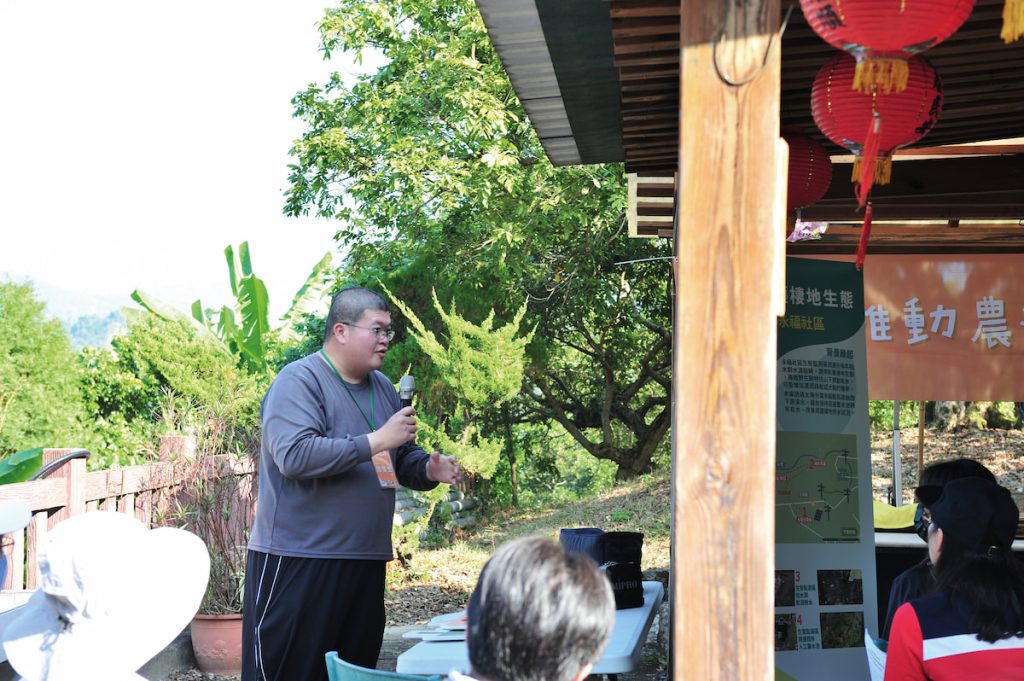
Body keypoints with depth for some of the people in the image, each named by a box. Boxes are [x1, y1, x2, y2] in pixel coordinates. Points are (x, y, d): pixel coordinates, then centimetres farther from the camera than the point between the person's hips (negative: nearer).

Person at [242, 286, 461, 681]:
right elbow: (294, 455, -24)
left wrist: (429, 470, 0)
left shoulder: (381, 387, 15)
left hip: (365, 560, 8)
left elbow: (403, 458, 24)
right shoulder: (300, 381, -9)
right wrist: (376, 441, -22)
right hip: (298, 561, -8)